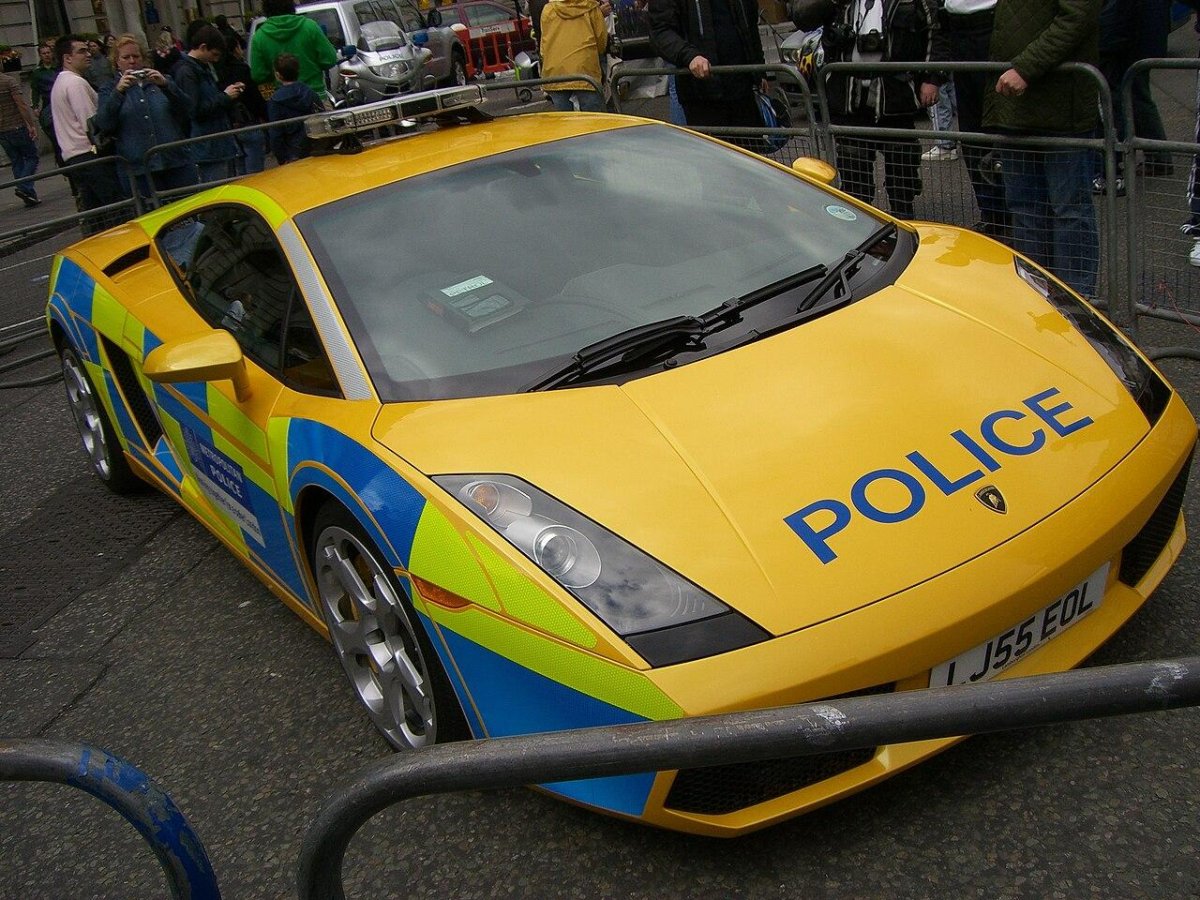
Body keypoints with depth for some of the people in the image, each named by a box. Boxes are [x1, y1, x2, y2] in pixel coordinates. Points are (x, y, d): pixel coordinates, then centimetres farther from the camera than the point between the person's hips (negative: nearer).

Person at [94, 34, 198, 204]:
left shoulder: (160, 81, 17)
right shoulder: (111, 91, 12)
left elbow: (184, 110, 3)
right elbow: (104, 124, -4)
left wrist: (166, 85, -12)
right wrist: (118, 92, -16)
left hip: (177, 163, 2)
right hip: (139, 170, -1)